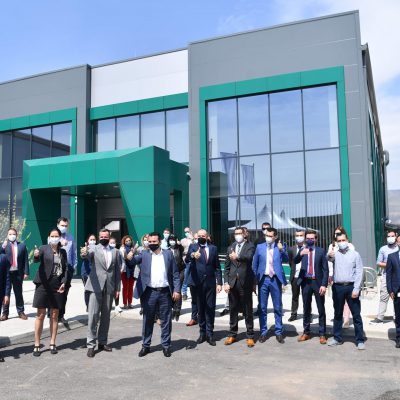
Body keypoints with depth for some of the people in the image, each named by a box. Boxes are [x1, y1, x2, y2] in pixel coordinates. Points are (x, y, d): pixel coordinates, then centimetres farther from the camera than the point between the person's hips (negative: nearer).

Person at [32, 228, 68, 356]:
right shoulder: (43, 248, -1)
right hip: (44, 284, -3)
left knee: (54, 315, 8)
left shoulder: (63, 251, 9)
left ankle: (52, 343, 17)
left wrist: (64, 282, -5)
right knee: (40, 315, 0)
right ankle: (37, 345, 10)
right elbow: (36, 260, -19)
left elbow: (66, 268, 8)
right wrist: (36, 255, -42)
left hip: (58, 285, 3)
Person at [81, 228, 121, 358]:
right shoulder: (93, 249, 2)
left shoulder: (115, 251, 10)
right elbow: (87, 255, -22)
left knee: (106, 316, 11)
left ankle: (102, 342, 22)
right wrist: (84, 253, -46)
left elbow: (118, 271, 11)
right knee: (93, 315, -6)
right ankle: (91, 344, 2)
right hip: (96, 286, -3)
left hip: (109, 288, 3)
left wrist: (117, 288, 7)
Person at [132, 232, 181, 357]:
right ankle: (145, 346, 23)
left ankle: (166, 346, 21)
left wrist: (177, 290, -4)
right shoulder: (144, 254, 3)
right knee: (148, 320, 9)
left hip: (165, 292, 0)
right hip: (149, 293, 0)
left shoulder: (168, 254, 4)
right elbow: (132, 261, -15)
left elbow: (175, 274, 4)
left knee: (166, 321, 8)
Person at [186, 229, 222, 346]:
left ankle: (210, 333, 13)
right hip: (198, 282, -1)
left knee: (210, 308, 3)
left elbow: (217, 267, 7)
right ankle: (202, 333, 21)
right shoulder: (193, 247, 2)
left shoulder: (213, 248, 7)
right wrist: (192, 255, -40)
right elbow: (187, 259, -17)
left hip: (210, 282, 1)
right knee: (200, 309, 9)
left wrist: (219, 282, -1)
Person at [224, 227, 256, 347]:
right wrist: (226, 282, 3)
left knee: (248, 310, 3)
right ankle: (232, 334, 22)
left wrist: (237, 257, -43)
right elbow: (227, 267, 12)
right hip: (232, 282, 4)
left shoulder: (250, 246, -1)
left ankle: (250, 336, 13)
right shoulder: (230, 248, 13)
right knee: (233, 310, 11)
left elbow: (249, 257, -23)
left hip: (245, 282, -4)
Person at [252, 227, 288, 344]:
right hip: (263, 279, 1)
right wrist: (255, 279, 4)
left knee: (278, 307, 7)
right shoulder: (260, 247, 5)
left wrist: (281, 250, -27)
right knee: (262, 307, 7)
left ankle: (279, 332, 18)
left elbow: (286, 260, -10)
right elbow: (255, 264, 9)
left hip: (275, 279, -1)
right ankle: (263, 332, 17)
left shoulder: (280, 246, 2)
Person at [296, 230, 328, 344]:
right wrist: (301, 254, -32)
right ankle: (306, 332, 22)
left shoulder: (321, 251, 0)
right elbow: (295, 262, -12)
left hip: (317, 282, -2)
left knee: (321, 310, 5)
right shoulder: (302, 250, 6)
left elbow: (325, 269, -2)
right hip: (306, 282, 2)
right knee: (306, 309, 11)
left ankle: (322, 334, 14)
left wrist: (324, 284, -11)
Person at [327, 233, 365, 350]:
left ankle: (360, 340, 9)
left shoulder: (355, 254, 3)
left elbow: (359, 273, -1)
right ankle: (337, 338, 22)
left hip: (351, 287, -1)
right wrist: (330, 255, -41)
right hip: (337, 287, 2)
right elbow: (329, 258, -17)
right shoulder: (335, 254, 6)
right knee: (338, 314, 12)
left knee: (356, 314, 2)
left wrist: (356, 289, -9)